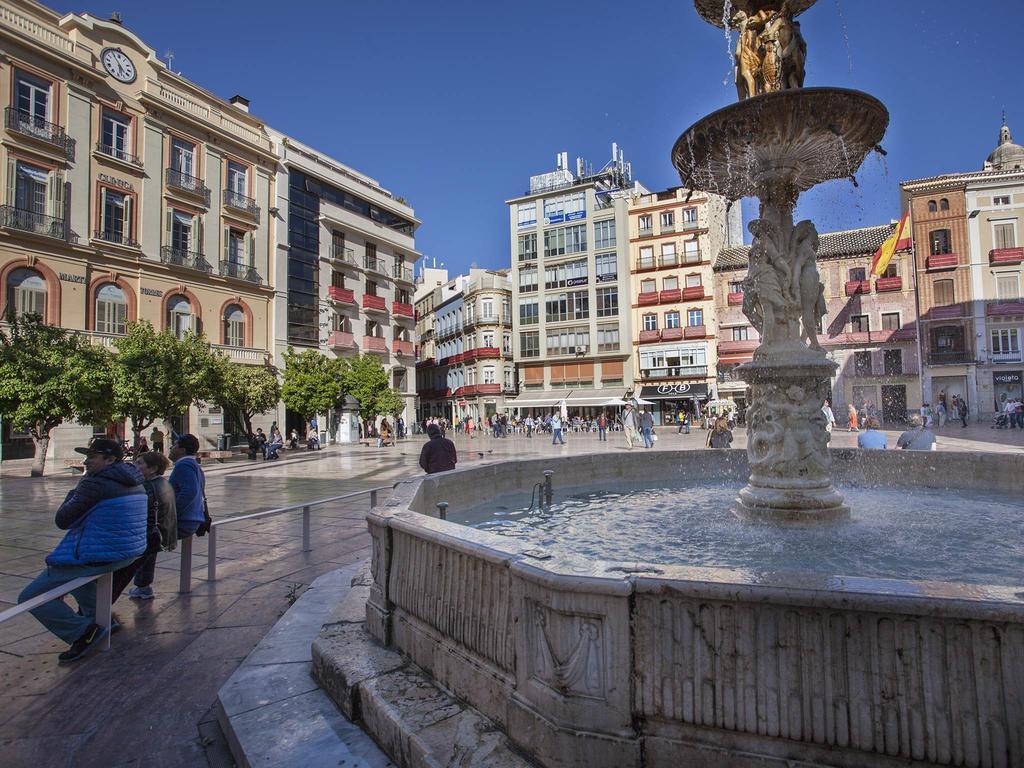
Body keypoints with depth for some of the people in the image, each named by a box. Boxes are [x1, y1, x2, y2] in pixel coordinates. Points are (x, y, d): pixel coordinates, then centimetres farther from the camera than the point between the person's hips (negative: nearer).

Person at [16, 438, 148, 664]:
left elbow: (62, 521, -11)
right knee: (76, 566, 39)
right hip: (130, 552, 9)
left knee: (30, 598, 3)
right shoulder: (135, 483, 6)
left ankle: (84, 631, -3)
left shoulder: (95, 483, -20)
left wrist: (74, 491, 1)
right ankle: (97, 617, 38)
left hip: (99, 557, -9)